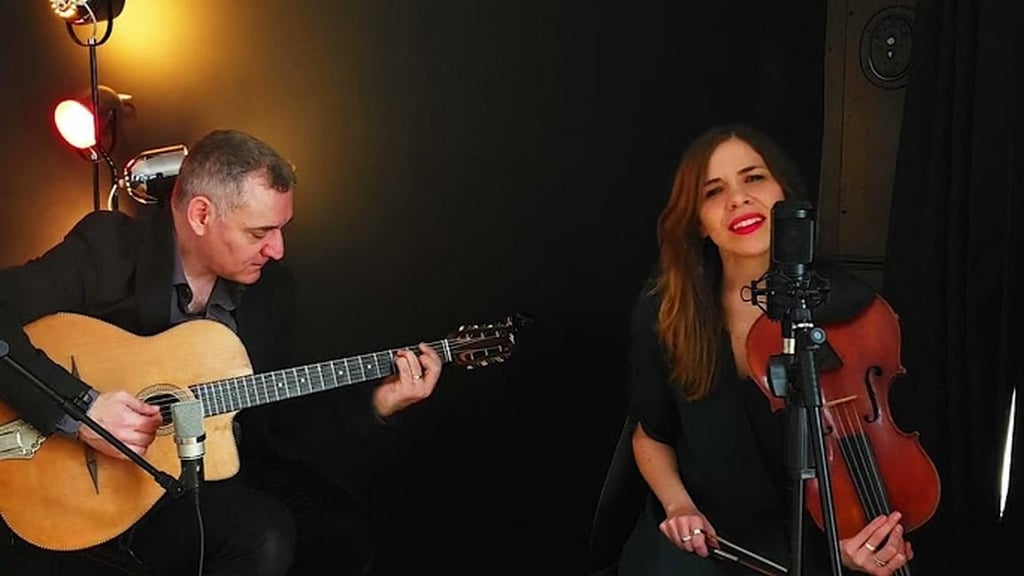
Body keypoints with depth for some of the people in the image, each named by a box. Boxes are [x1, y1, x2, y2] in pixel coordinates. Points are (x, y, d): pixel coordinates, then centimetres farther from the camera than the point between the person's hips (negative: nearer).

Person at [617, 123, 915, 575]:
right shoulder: (662, 308, -9)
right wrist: (677, 504, -10)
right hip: (698, 538, 1)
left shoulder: (848, 306, -13)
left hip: (809, 537, 0)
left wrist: (863, 533, -19)